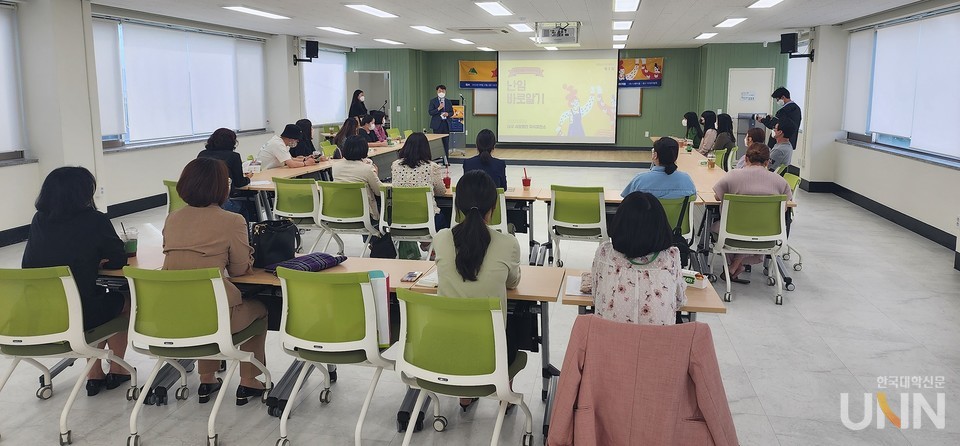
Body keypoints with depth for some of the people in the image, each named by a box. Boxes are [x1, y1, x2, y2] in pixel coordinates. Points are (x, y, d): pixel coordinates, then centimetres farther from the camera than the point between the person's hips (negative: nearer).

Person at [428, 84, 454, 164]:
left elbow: (452, 112, 14)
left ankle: (446, 160, 9)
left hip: (446, 124, 3)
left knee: (446, 143, 4)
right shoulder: (433, 101, 1)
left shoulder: (448, 102, 12)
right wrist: (438, 108, -18)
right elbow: (430, 112, -6)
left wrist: (448, 114, -8)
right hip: (437, 125, -3)